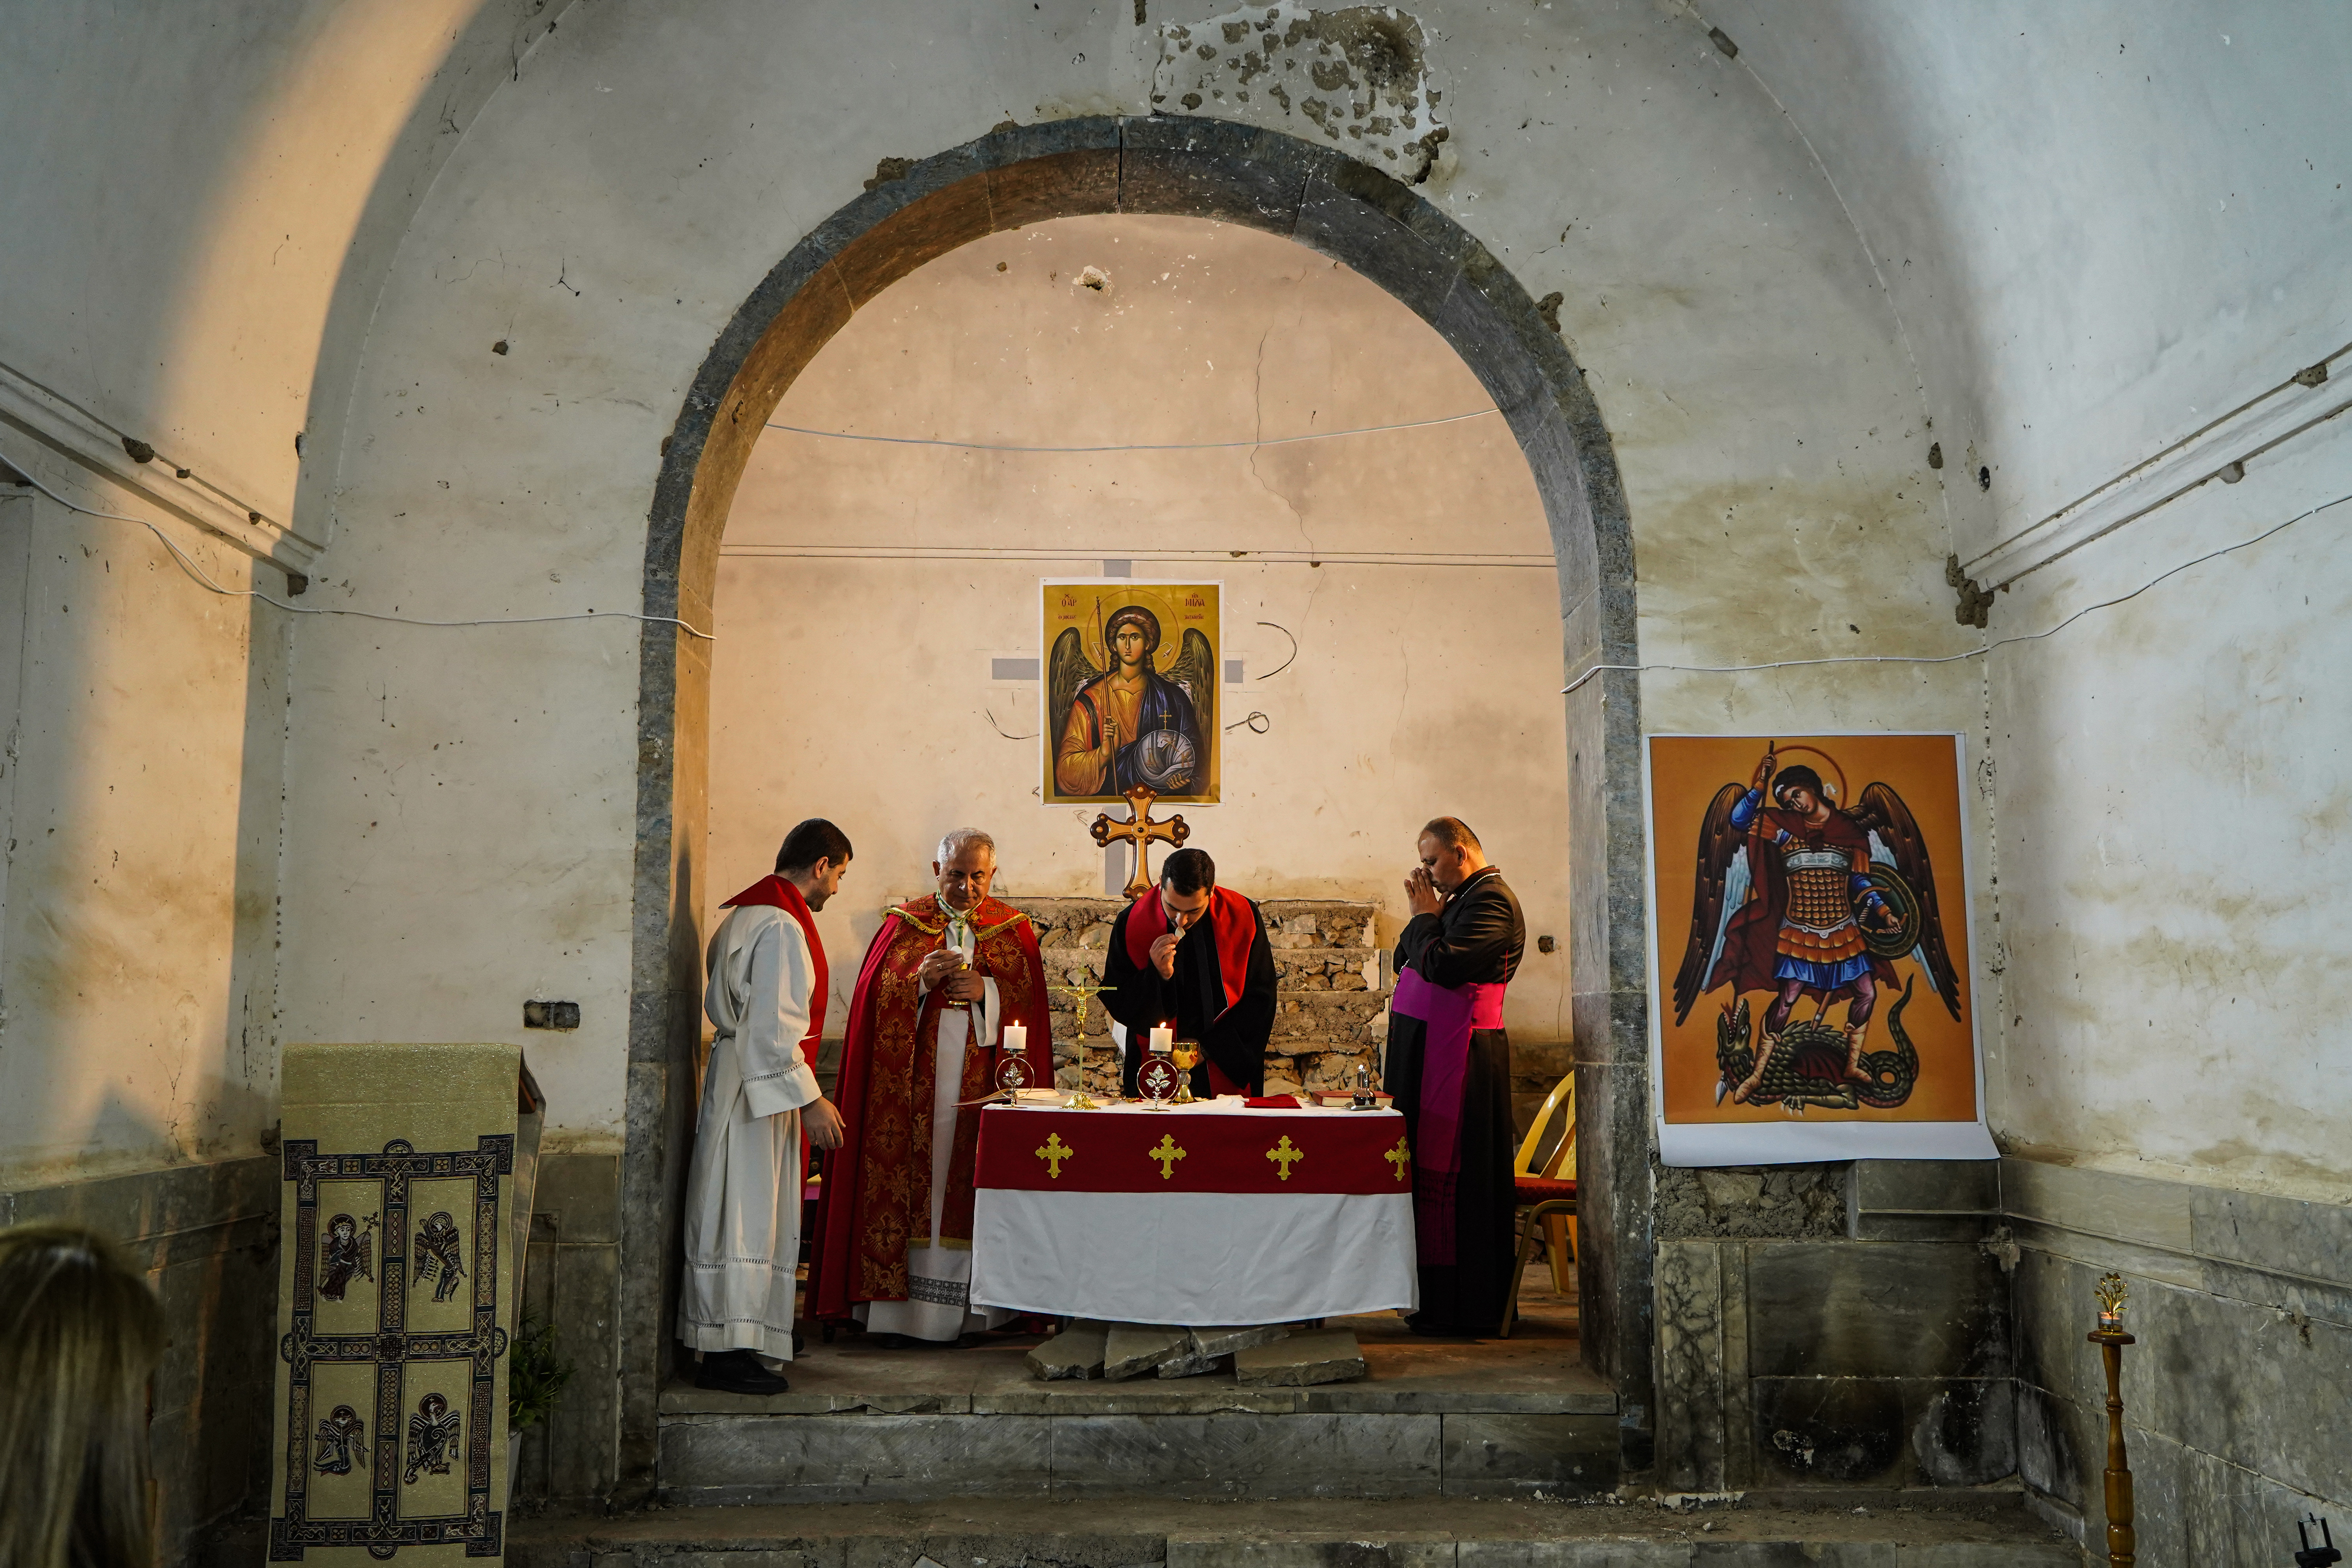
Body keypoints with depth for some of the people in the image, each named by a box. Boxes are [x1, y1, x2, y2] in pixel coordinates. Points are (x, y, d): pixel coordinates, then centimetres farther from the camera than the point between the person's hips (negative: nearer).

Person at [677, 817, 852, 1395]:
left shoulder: (746, 913, 15)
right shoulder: (782, 926, -18)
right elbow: (773, 1026, -23)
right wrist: (809, 1098, -21)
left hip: (741, 1077, 11)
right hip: (756, 1083, -11)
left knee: (749, 1213, 16)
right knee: (745, 1213, -7)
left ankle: (733, 1341, 24)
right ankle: (727, 1352, -2)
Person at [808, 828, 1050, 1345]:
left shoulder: (1014, 929, 9)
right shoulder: (903, 923, 8)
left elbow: (1029, 1002, 3)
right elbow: (875, 996, 2)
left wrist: (987, 991, -13)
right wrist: (921, 980, -14)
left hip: (982, 1086, 0)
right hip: (912, 1087, 0)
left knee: (970, 1195, -1)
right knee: (910, 1182, -3)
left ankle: (965, 1310, 6)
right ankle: (898, 1308, 2)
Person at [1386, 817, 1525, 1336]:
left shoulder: (1490, 900, -12)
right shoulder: (1465, 899, 21)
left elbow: (1442, 966, -22)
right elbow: (1408, 963, 20)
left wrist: (1424, 916, -7)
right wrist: (1426, 917, 6)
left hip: (1462, 1056, -10)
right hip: (1432, 1053, 10)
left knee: (1446, 1175, -6)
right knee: (1433, 1172, 11)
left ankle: (1463, 1310, 1)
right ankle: (1441, 1302, 17)